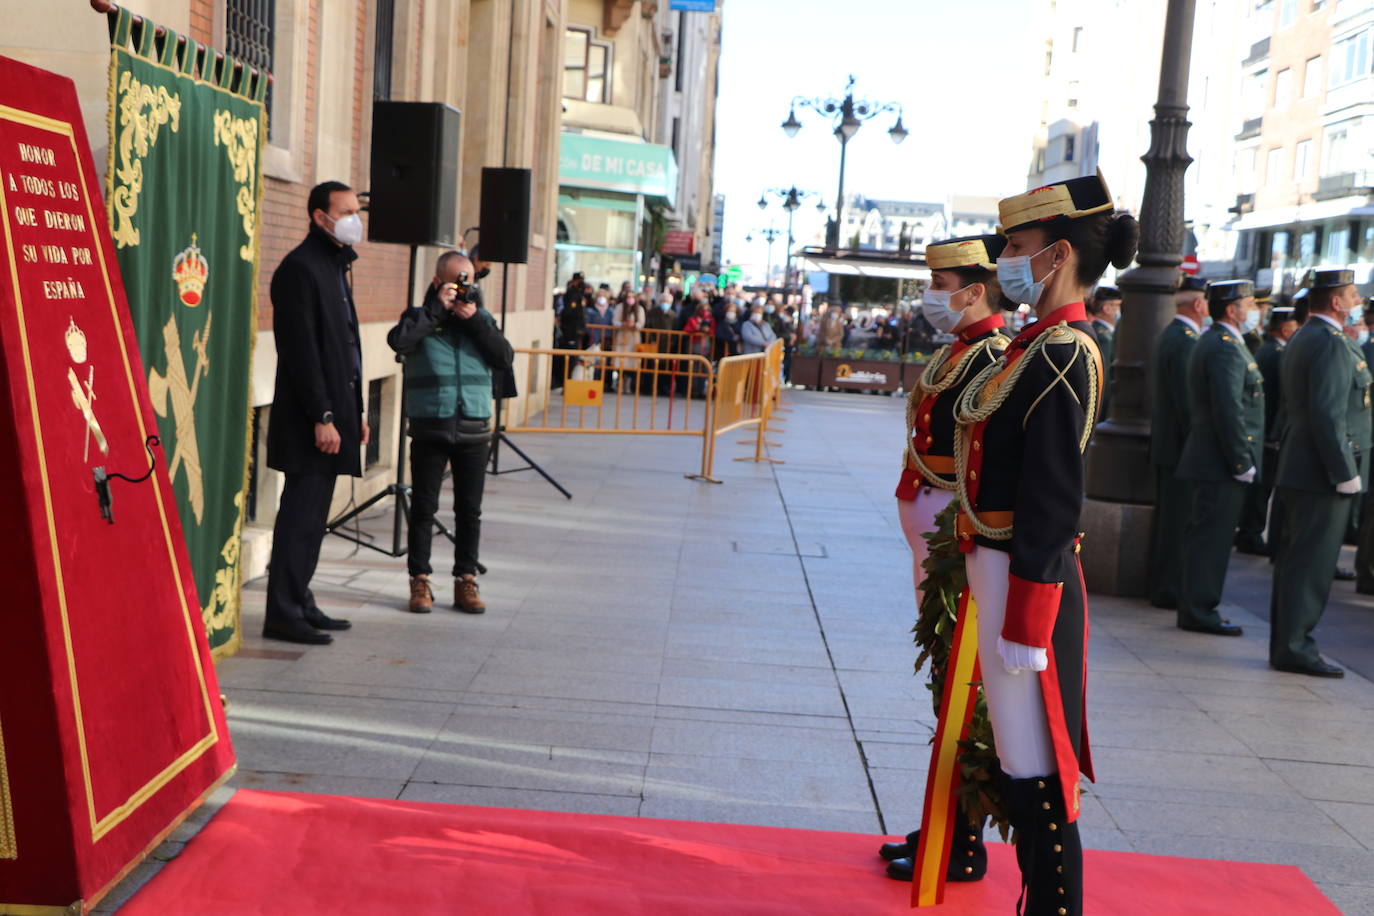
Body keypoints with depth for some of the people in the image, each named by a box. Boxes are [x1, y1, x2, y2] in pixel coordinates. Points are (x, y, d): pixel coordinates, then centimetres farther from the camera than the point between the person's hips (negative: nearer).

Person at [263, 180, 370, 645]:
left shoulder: (338, 265, 18)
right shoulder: (300, 268, -12)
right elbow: (301, 349, -18)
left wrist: (356, 411, 18)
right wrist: (322, 417, -21)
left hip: (335, 409, 9)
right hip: (308, 419, -9)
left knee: (313, 514, 13)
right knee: (301, 514, -6)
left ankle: (300, 602, 21)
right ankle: (283, 614, -1)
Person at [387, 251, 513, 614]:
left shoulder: (481, 318, 11)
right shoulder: (421, 317, 3)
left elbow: (504, 359, -2)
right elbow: (398, 340, -19)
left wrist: (474, 320, -8)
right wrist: (437, 308, -14)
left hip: (473, 429, 2)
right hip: (429, 428, -2)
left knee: (469, 509, 7)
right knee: (423, 506, 3)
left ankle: (466, 581, 15)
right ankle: (420, 580, 12)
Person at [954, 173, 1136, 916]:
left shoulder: (1061, 355, -17)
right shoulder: (1042, 343, 12)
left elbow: (1054, 500, -21)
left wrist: (1023, 624, -20)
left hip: (1026, 577, -10)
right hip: (998, 567, 10)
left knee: (1036, 772, -1)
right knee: (1022, 759, 19)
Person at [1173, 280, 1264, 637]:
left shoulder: (1213, 342, 18)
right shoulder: (1225, 348, -16)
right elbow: (1229, 411, -22)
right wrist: (1242, 463, -18)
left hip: (1211, 460, 11)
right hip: (1221, 464, -11)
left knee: (1204, 537, 15)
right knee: (1212, 537, -5)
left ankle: (1193, 606, 23)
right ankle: (1199, 611, 1)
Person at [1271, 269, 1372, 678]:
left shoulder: (1301, 339, 17)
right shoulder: (1330, 343, -15)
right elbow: (1328, 415, -22)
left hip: (1297, 471, 10)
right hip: (1322, 475, -10)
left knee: (1293, 561, 13)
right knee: (1312, 563, -6)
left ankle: (1285, 644, 19)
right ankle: (1295, 646, -2)